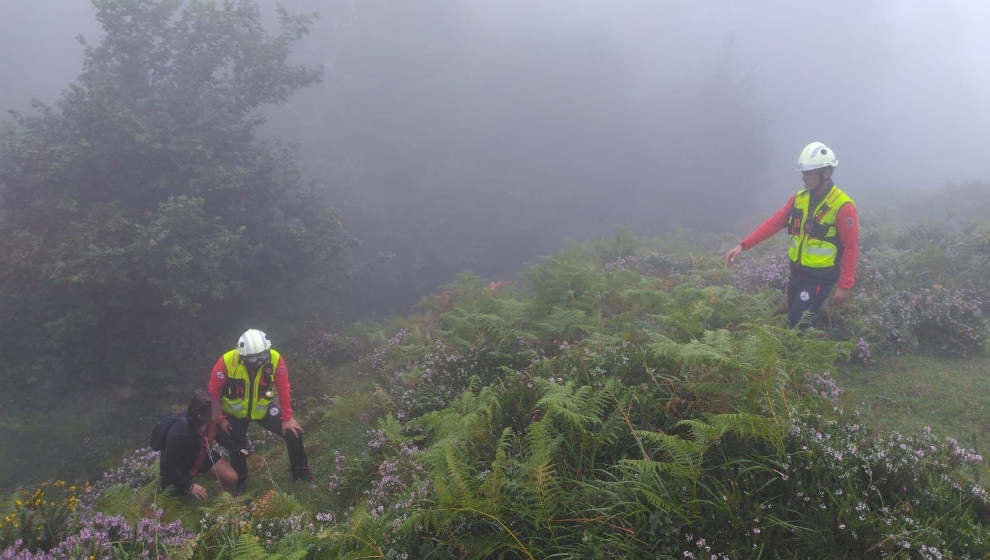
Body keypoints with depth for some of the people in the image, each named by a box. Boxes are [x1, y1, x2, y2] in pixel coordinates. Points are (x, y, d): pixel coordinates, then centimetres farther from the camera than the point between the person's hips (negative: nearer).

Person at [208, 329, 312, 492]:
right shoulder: (226, 362, -31)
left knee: (294, 433, -7)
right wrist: (219, 419, -10)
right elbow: (214, 392, -16)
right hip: (235, 414, -1)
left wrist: (287, 418, -13)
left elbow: (284, 390, -15)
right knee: (237, 448, 7)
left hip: (263, 410, 1)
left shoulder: (275, 359, -28)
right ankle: (240, 482, 37)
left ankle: (300, 471, 17)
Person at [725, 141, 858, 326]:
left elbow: (851, 247, -16)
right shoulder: (799, 198, 0)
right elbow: (774, 223, -2)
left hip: (820, 278, -7)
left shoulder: (843, 206, -19)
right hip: (797, 272, 7)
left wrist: (845, 286, -15)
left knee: (798, 324, -6)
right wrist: (743, 245, -11)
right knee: (792, 318, 19)